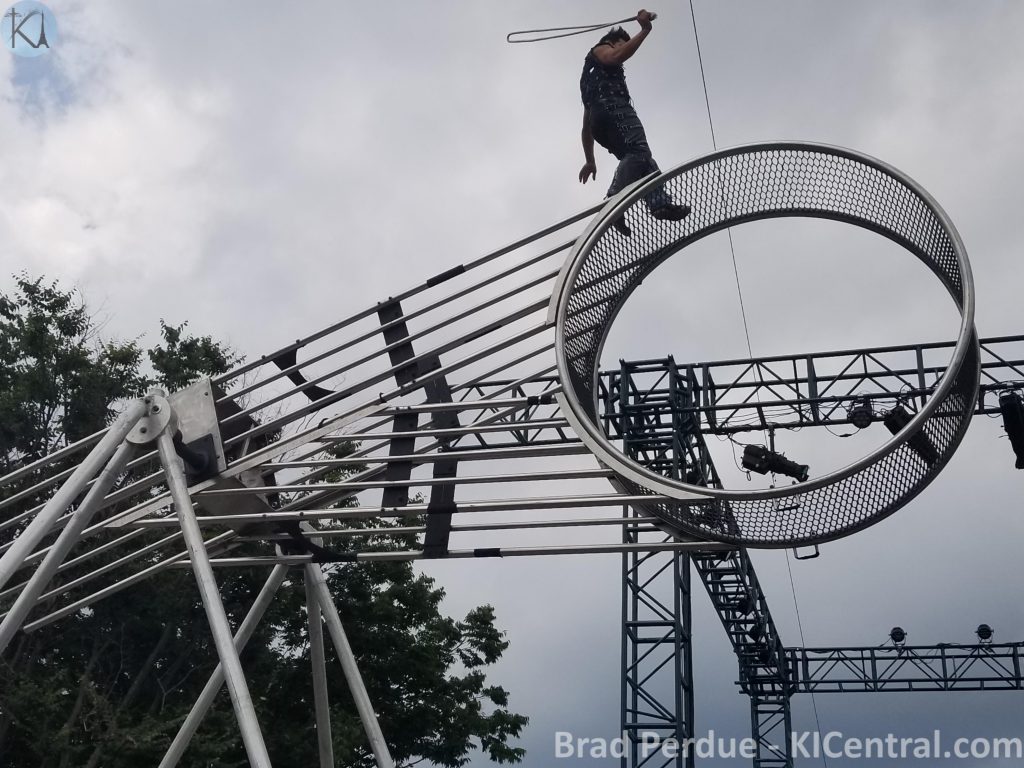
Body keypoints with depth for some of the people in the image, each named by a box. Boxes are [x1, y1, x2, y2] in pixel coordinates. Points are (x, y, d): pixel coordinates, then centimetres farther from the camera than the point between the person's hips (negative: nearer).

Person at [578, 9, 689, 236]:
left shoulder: (591, 75, 42)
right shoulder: (599, 50, 21)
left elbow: (587, 125, 36)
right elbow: (616, 57, -8)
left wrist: (590, 161, 32)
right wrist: (644, 30, -6)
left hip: (600, 119, 9)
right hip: (613, 109, -9)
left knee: (642, 160, -4)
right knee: (639, 151, -27)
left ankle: (660, 203, -28)